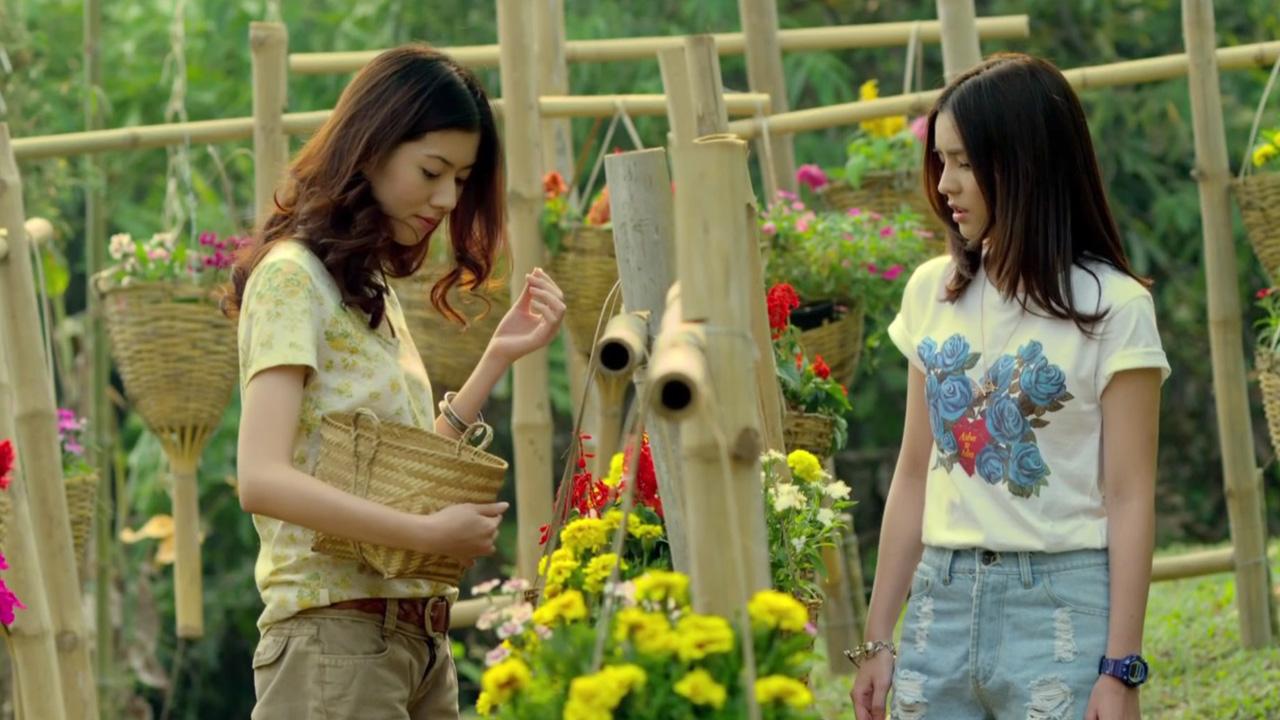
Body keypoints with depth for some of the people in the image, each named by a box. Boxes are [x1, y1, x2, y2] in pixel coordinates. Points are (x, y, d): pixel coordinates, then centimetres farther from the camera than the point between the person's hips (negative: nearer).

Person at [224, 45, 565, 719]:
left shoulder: (373, 290, 18)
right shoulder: (292, 277, -9)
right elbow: (263, 481, -20)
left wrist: (498, 357, 12)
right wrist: (430, 533, -21)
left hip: (419, 637, 9)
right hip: (334, 638, -8)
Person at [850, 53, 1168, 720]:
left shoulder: (1110, 307, -5)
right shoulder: (932, 293, 9)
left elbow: (1129, 497, -7)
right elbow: (915, 476, 12)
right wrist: (878, 639, 11)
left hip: (1062, 603, -4)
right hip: (943, 598, 4)